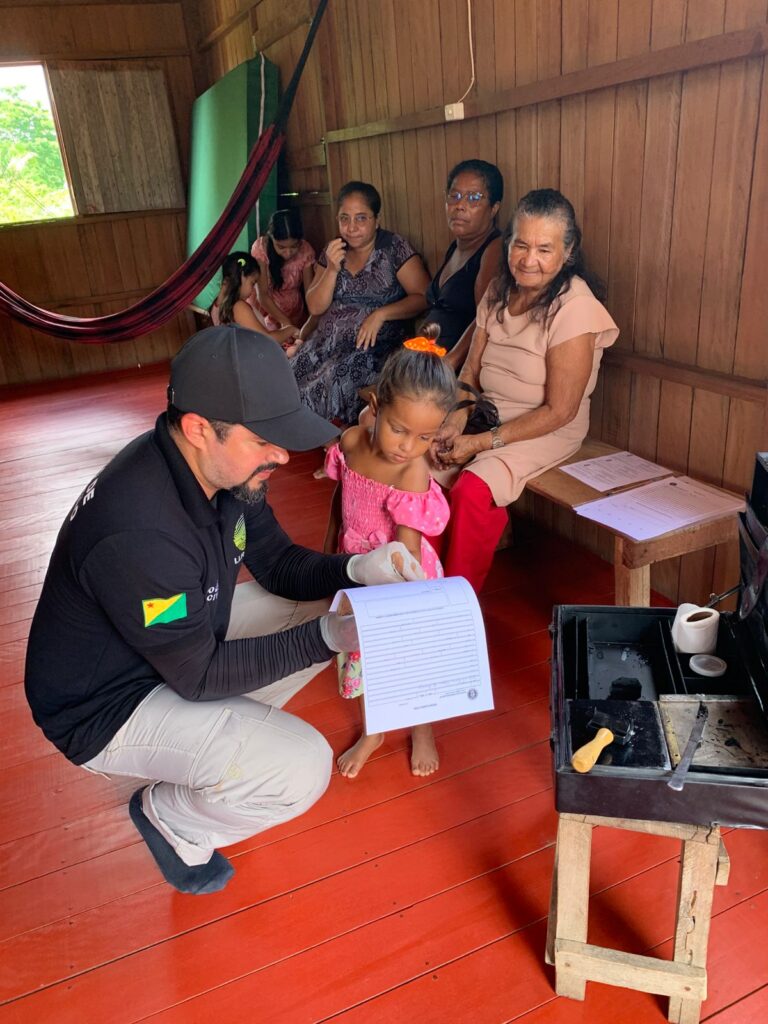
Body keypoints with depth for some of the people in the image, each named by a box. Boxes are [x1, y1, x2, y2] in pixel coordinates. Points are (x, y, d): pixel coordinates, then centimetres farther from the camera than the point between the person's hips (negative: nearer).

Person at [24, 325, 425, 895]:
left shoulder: (227, 467, -12)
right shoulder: (138, 535, -37)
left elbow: (277, 562, 1)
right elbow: (200, 675, -25)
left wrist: (356, 570, -17)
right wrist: (324, 638, -29)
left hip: (190, 631, 8)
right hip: (106, 706, -8)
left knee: (330, 609, 3)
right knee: (301, 771, -22)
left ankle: (231, 730, 15)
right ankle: (171, 819, 8)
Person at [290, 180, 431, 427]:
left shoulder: (394, 248, 0)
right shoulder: (333, 250, 13)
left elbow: (423, 297, -7)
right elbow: (315, 307, 8)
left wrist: (380, 314, -18)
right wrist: (332, 269, -6)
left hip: (371, 347, -5)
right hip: (326, 341, 5)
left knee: (321, 391, -28)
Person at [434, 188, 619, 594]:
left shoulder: (574, 309, -17)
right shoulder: (499, 291, 3)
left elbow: (559, 412, -18)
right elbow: (471, 370, 6)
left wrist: (482, 442, -21)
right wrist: (454, 420, -13)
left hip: (547, 431, -6)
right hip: (485, 415, 6)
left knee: (471, 492, -30)